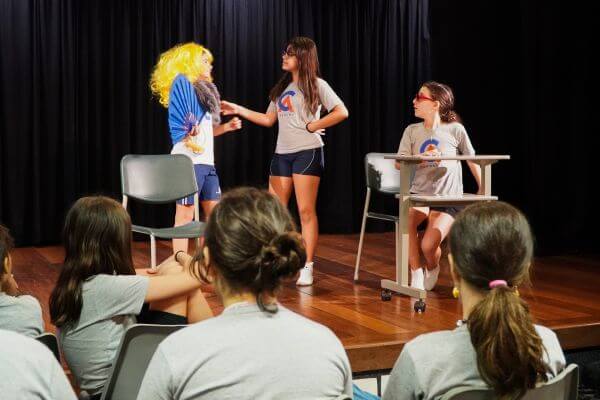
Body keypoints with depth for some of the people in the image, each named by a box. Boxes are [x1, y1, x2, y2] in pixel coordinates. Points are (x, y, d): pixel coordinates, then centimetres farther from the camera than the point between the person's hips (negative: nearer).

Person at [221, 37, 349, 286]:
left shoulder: (316, 85, -2)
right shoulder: (282, 87, 18)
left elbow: (341, 113, -11)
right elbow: (268, 120, 18)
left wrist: (313, 126, -11)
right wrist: (238, 110, 12)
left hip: (307, 152, -6)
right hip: (282, 153, 6)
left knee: (306, 211, -6)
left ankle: (307, 267, -2)